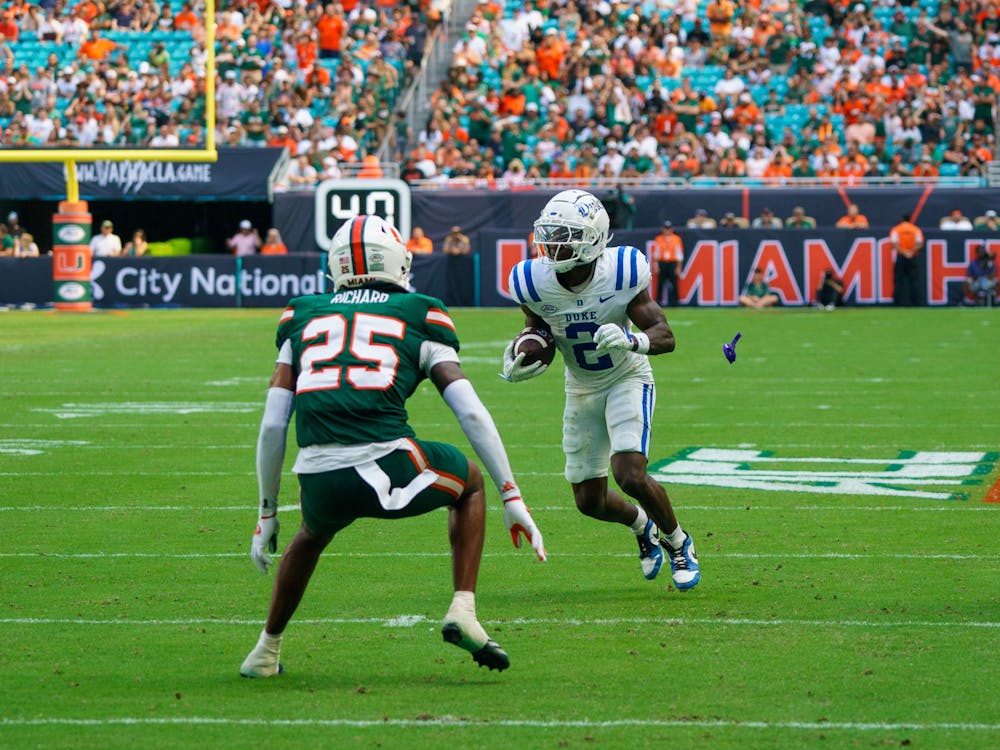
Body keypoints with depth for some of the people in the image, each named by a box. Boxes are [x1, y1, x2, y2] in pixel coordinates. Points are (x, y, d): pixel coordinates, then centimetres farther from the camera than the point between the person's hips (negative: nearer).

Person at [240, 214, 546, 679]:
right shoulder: (416, 317, 15)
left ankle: (267, 652, 40)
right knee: (469, 483, 28)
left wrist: (267, 514, 27)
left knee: (313, 533, 38)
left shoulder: (304, 318, 22)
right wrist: (512, 499, 12)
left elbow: (272, 426, 18)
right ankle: (463, 610, 13)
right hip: (386, 465, -3)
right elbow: (471, 413, 8)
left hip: (320, 479, 3)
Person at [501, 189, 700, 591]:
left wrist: (632, 340, -44)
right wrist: (517, 363, -22)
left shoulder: (621, 274, -27)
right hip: (582, 389, 4)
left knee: (630, 475, -23)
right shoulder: (535, 283, -20)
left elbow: (666, 336, -23)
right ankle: (642, 525, 42)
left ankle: (677, 540, 7)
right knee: (589, 501, 6)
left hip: (627, 380, -4)